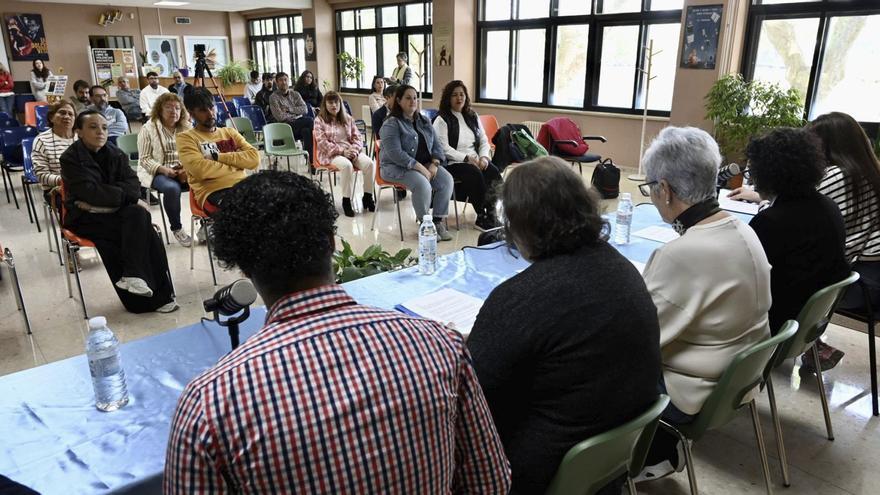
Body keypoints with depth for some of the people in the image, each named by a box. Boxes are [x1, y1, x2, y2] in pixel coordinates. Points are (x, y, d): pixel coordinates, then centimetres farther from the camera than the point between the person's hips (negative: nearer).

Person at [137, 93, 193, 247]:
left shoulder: (187, 127, 10)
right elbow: (144, 159, -4)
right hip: (157, 172, -3)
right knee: (172, 188, -36)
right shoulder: (148, 129, 0)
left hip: (183, 171, 4)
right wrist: (164, 169, -20)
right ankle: (176, 228, -15)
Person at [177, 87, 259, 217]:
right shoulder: (186, 137, 10)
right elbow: (200, 169, -9)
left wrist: (218, 157, -3)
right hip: (212, 192, -4)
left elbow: (254, 158, 7)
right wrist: (236, 165, 2)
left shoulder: (230, 132, 24)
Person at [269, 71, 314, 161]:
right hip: (286, 126, -4)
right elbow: (280, 117, -9)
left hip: (300, 124, 4)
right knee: (310, 121, -26)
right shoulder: (274, 97, 3)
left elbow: (305, 109, 2)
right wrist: (297, 114, -4)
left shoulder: (295, 94, 17)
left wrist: (289, 109, -8)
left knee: (306, 130, -32)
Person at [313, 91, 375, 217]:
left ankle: (368, 197, -12)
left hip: (351, 151, 4)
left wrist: (354, 150, -11)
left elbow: (358, 137, 11)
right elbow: (323, 142, -8)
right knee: (347, 165, -37)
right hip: (331, 154, -4)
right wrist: (342, 151, -17)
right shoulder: (320, 120, 3)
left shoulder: (348, 119, 16)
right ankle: (346, 200, -25)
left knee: (368, 163, -25)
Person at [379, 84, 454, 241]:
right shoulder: (391, 124, -8)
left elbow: (436, 145, 12)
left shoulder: (424, 121, 14)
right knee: (423, 184, -34)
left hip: (426, 164, 6)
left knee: (447, 179, -20)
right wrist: (420, 167, -24)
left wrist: (434, 164, -9)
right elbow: (395, 154, -19)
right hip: (397, 167, -6)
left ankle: (438, 221, -12)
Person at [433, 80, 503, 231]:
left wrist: (484, 157, -5)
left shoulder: (473, 117, 19)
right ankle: (482, 217, -22)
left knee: (494, 172, -25)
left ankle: (493, 213, -22)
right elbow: (444, 148, -11)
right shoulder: (442, 120, 0)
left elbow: (484, 141, 16)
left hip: (476, 160, 5)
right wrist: (467, 158, -18)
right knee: (475, 174, -33)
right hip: (452, 163, -5)